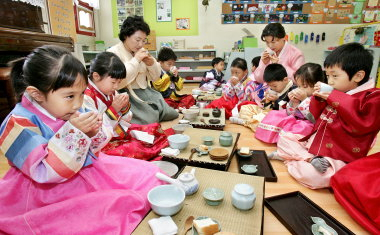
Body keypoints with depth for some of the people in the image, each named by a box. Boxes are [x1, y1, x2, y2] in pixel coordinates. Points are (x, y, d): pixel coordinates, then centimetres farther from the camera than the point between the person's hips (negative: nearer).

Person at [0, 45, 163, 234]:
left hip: (88, 173, 6)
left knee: (145, 172, 2)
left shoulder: (71, 112, -3)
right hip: (49, 195, -6)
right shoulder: (19, 124, -17)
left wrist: (93, 133, -13)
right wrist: (73, 132, -30)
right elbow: (45, 172, -25)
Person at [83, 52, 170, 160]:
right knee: (134, 148, -31)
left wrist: (124, 107, -10)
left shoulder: (110, 93, 5)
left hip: (120, 133, 8)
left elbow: (126, 120, 12)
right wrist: (114, 109, -25)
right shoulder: (86, 98, -19)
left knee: (155, 128, 7)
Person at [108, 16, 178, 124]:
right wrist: (136, 60, -19)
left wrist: (152, 64, -6)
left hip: (146, 92, 7)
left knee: (172, 114, -5)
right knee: (150, 121, -21)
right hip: (128, 95, -6)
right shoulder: (113, 53, -8)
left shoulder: (140, 52, 12)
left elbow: (155, 77, 17)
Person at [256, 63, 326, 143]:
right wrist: (293, 102, -13)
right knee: (274, 114, -3)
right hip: (295, 120, 7)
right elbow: (290, 113, 8)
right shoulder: (298, 94, 4)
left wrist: (304, 99, -24)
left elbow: (314, 119, -25)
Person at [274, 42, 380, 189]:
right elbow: (317, 115, 20)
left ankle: (290, 160, -5)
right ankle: (310, 159, -12)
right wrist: (318, 98, -1)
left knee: (311, 175, -34)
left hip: (336, 159, -8)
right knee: (284, 138, 7)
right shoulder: (337, 93, 9)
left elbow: (362, 123, -26)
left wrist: (335, 98, -22)